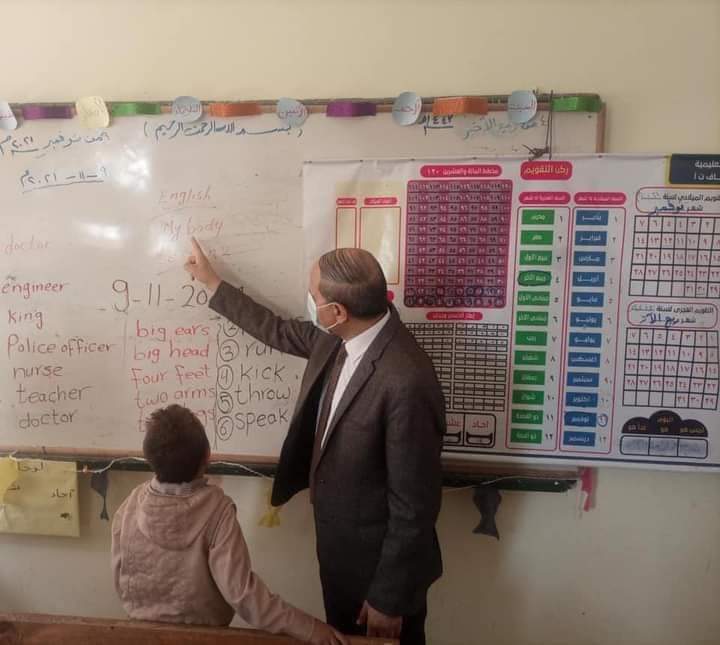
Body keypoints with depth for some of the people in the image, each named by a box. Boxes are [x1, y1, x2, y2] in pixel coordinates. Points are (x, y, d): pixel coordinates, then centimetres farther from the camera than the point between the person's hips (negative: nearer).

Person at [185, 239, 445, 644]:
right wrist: (213, 283, 16)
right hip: (338, 546, 8)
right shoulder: (339, 337, -9)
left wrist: (388, 598, -15)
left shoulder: (406, 382, -35)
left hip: (380, 562, -8)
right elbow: (281, 333, 11)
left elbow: (415, 506, -27)